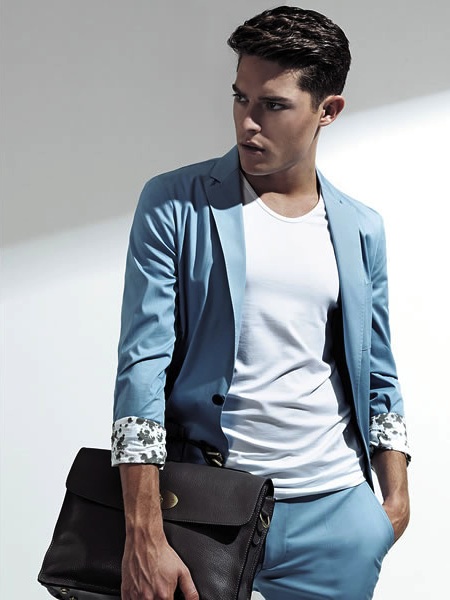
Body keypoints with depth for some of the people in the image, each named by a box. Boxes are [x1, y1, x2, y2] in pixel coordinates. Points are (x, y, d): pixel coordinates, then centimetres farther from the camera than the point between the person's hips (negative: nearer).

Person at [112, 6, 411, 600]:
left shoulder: (362, 230, 6)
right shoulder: (175, 205, -6)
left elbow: (378, 377, 14)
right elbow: (142, 362, -12)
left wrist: (396, 494, 5)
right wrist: (144, 534, -18)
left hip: (336, 509, 3)